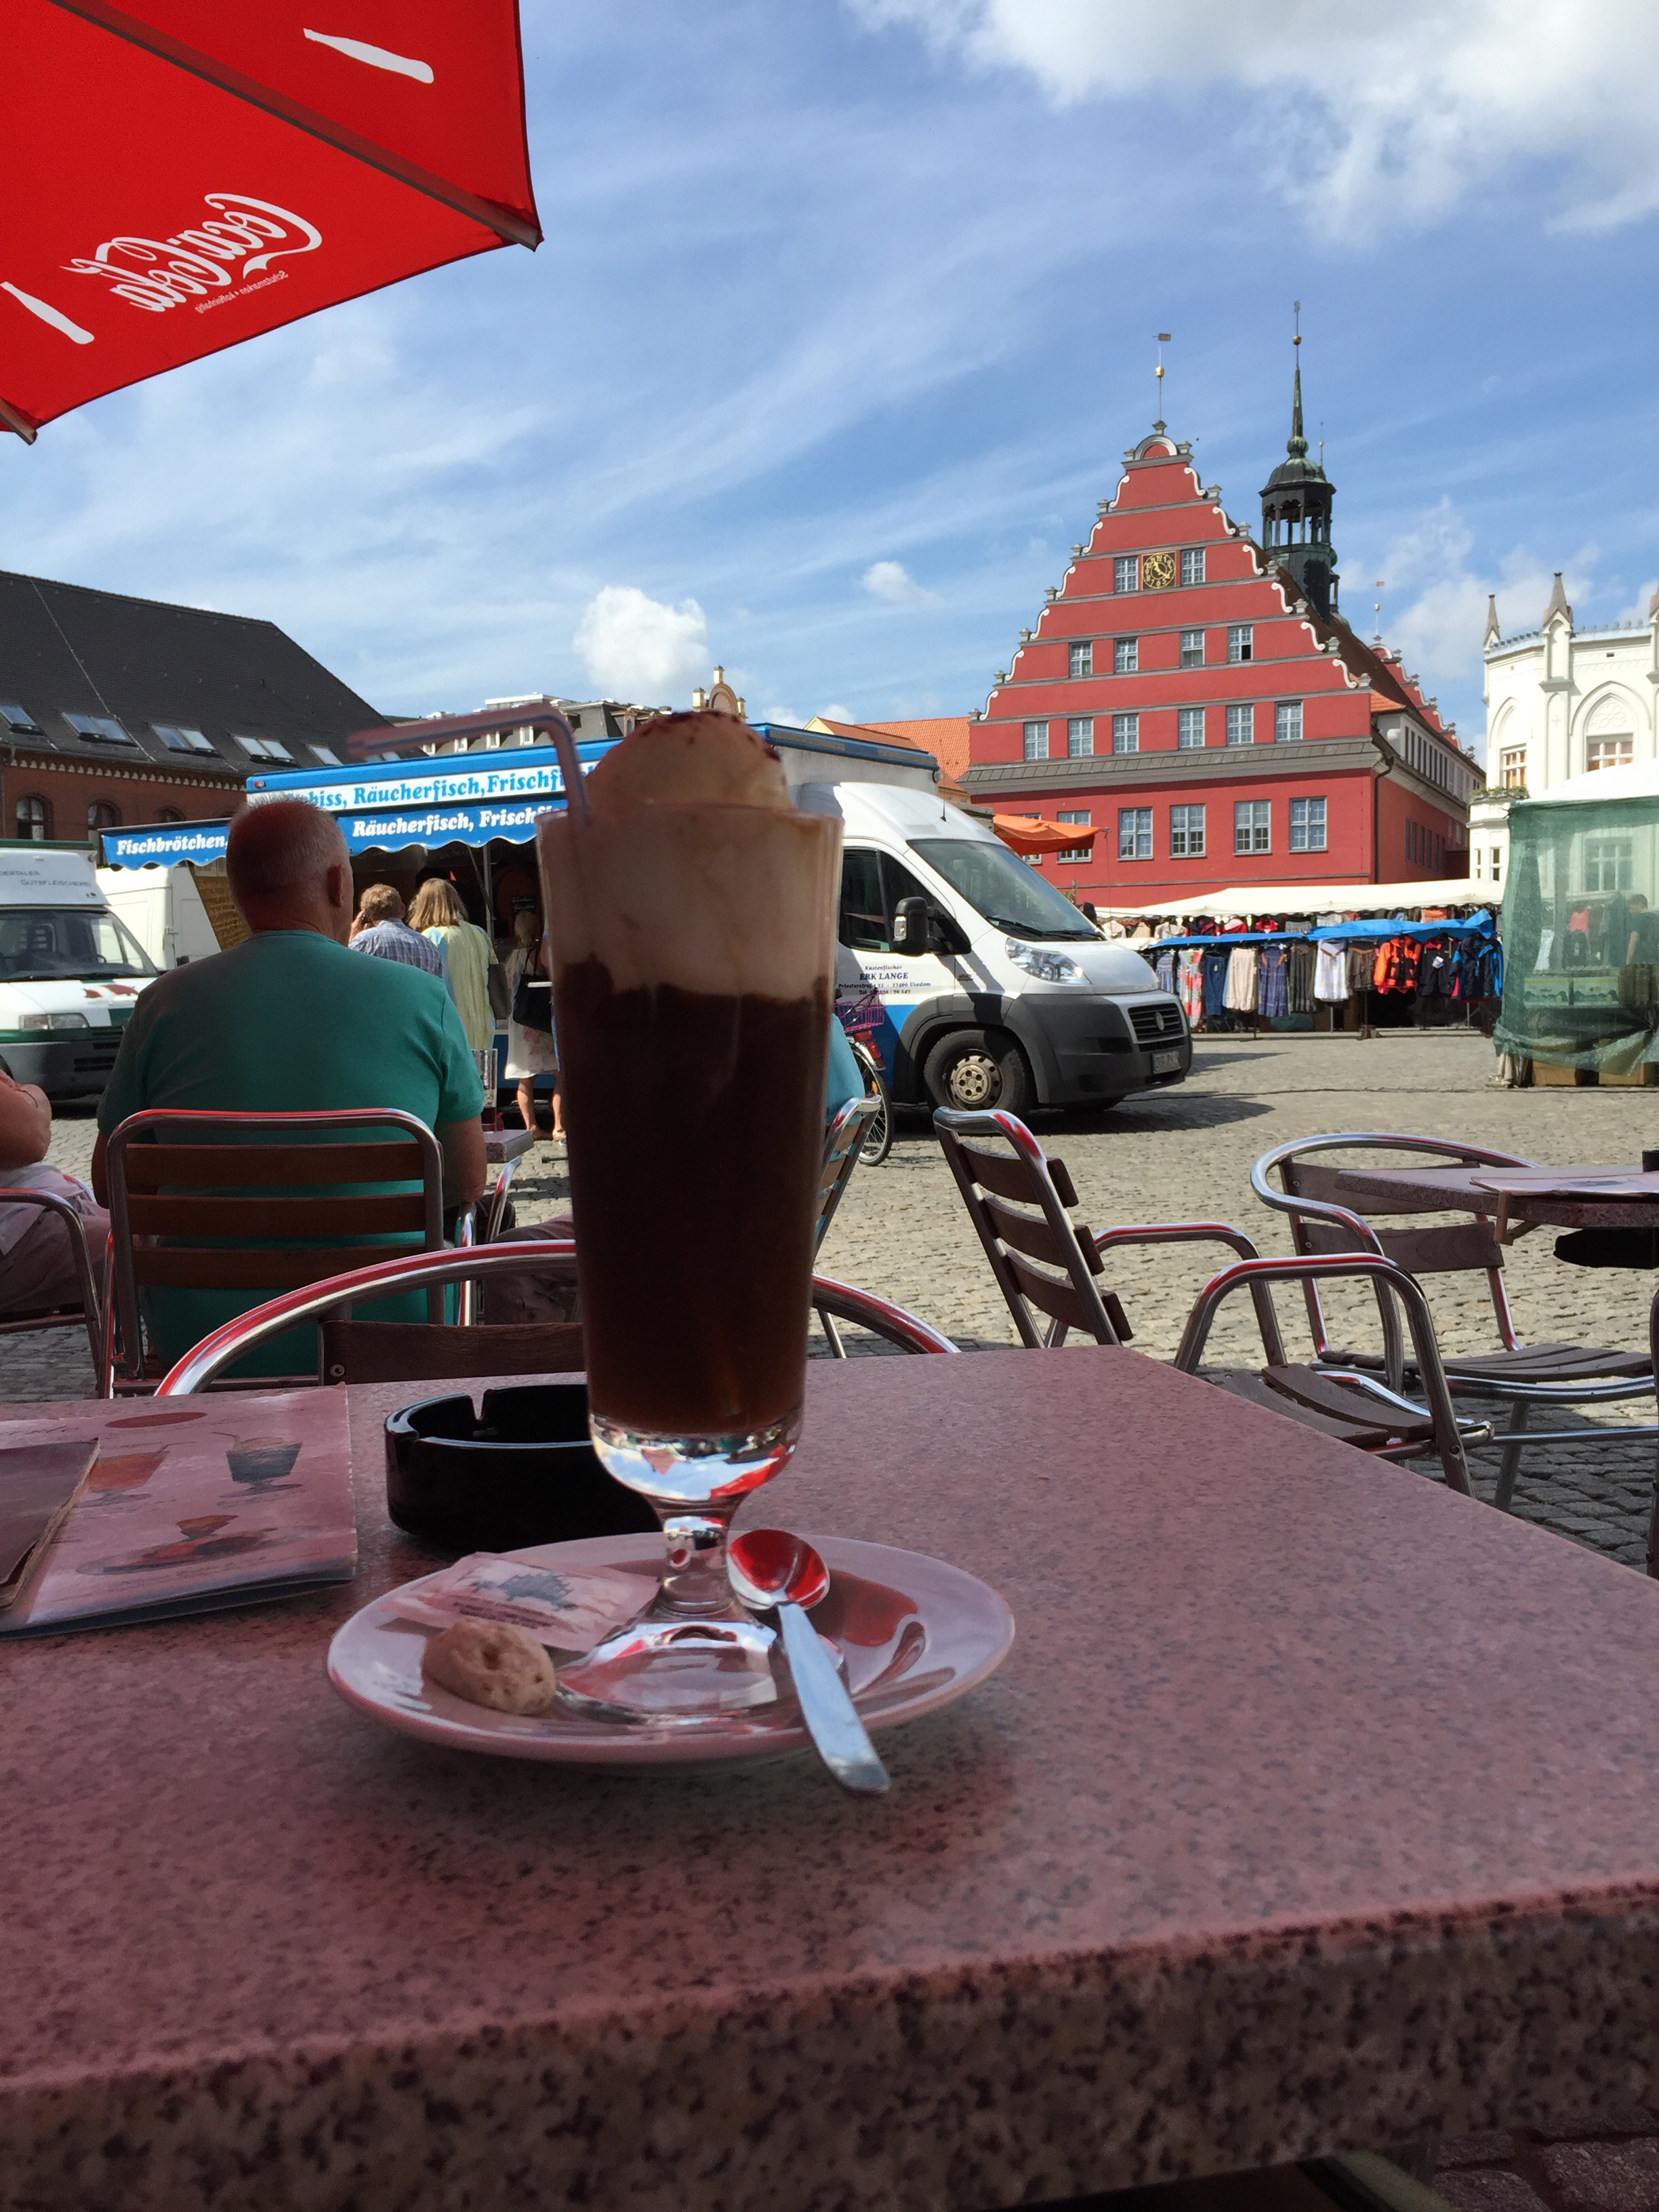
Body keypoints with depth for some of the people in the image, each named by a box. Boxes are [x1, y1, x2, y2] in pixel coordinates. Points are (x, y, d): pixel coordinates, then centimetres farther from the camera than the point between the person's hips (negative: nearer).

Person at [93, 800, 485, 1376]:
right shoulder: (421, 997, -4)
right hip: (385, 1343, -1)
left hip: (200, 1344, 1)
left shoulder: (165, 1002, -2)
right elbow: (467, 1183, 3)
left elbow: (110, 1186, 8)